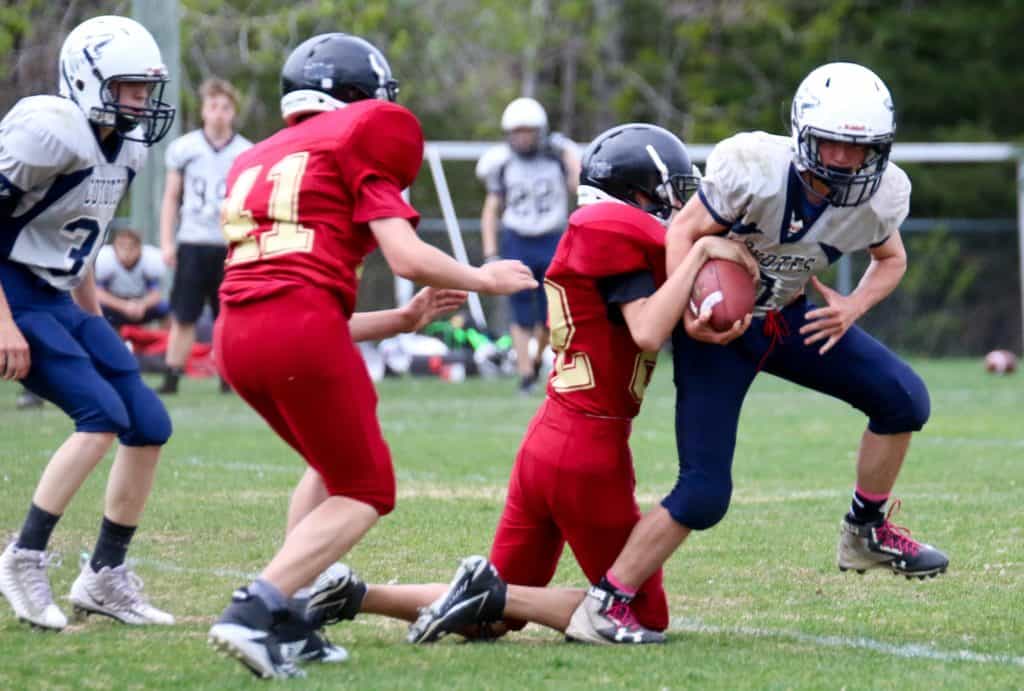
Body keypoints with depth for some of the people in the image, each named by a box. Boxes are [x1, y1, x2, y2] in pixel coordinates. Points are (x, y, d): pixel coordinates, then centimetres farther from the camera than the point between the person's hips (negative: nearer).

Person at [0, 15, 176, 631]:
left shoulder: (125, 148, 8)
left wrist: (96, 324, 21)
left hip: (58, 302, 9)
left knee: (150, 427, 3)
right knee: (103, 414, -20)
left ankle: (105, 577, 13)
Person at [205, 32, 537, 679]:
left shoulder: (256, 161, 27)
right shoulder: (356, 140, 6)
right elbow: (407, 258, -4)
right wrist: (483, 279, 15)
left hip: (236, 335, 7)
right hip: (303, 326, -7)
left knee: (334, 467, 27)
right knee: (365, 493, 6)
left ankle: (285, 617, 14)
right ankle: (254, 612, -12)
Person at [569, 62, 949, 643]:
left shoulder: (882, 194, -13)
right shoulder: (756, 167, -29)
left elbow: (891, 259, 8)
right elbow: (685, 231, -18)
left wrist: (852, 308, -12)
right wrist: (690, 314, -32)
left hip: (788, 317, 6)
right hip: (718, 326, -6)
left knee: (904, 399, -4)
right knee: (704, 494, -13)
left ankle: (867, 532, 16)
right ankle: (604, 606, -4)